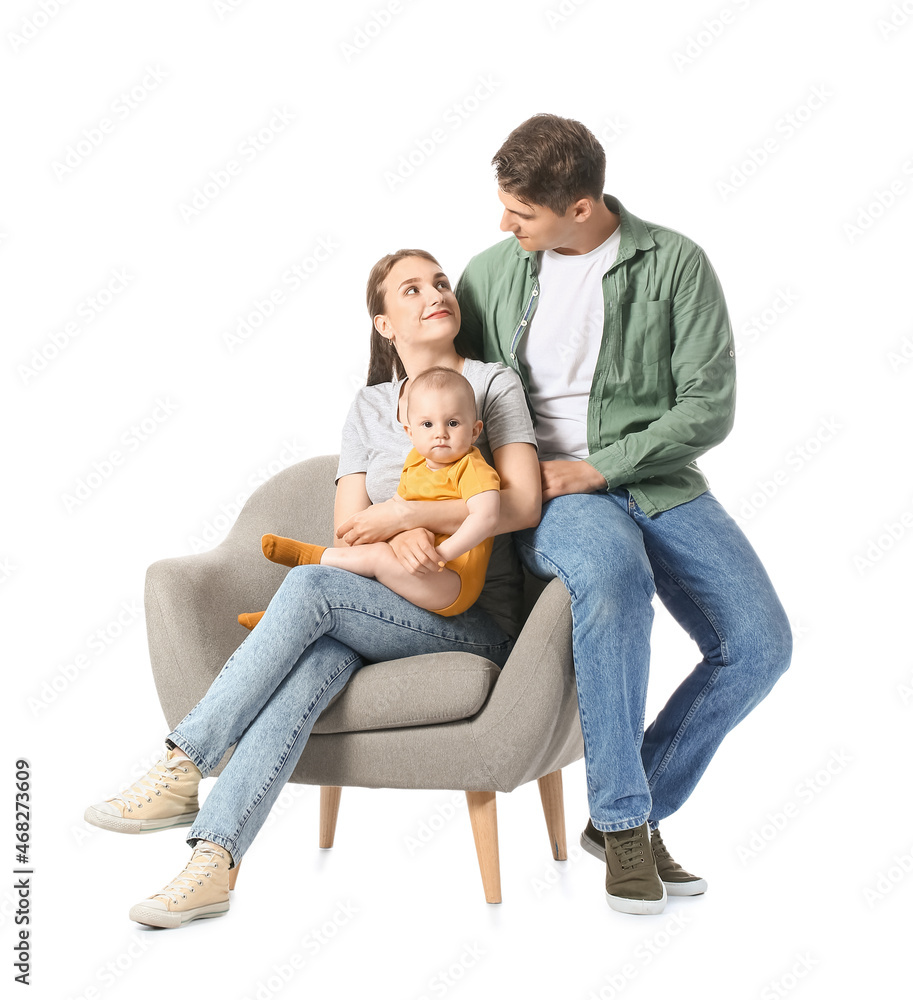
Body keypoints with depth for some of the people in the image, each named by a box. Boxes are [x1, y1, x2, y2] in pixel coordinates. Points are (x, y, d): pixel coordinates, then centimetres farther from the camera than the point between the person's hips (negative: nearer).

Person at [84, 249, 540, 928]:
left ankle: (181, 769, -28)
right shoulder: (369, 407, 17)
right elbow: (349, 528, 8)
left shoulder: (494, 384, 5)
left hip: (476, 623, -3)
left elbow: (523, 504, -9)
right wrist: (399, 539, -15)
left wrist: (402, 514, -15)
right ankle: (211, 865, -39)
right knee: (319, 657, -32)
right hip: (382, 610, 3)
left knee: (310, 585, -30)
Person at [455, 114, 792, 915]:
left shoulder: (676, 264, -3)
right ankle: (621, 818, -20)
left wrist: (593, 468, -15)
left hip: (656, 481, 2)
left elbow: (709, 407, -8)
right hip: (543, 495, -1)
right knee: (613, 574, -37)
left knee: (760, 644, -17)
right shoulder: (490, 273, 5)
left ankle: (636, 810, 2)